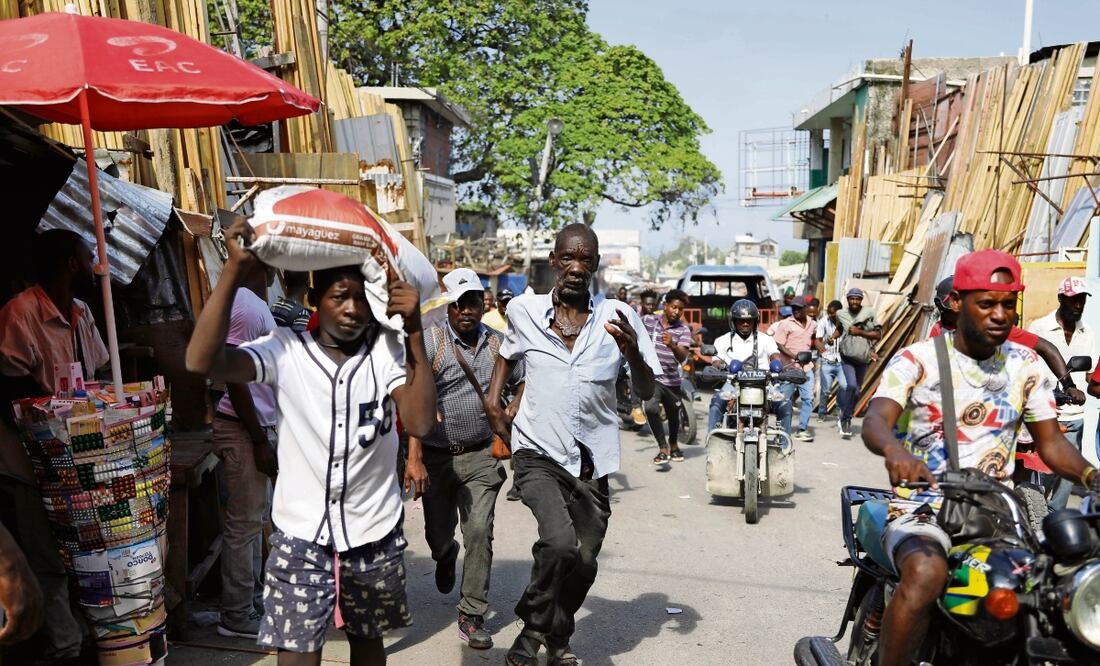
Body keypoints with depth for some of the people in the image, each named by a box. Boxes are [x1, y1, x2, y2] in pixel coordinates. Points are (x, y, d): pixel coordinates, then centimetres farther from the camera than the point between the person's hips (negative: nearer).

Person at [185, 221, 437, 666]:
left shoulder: (387, 351, -6)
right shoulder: (285, 350, -8)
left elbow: (419, 423, -20)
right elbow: (202, 362, -23)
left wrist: (414, 332, -25)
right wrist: (235, 269, -27)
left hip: (375, 535, 2)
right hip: (300, 536, -1)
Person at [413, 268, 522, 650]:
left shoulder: (498, 344, 1)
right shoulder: (430, 342, -9)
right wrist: (414, 458, -23)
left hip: (481, 456, 1)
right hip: (436, 456, -1)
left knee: (479, 533, -6)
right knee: (438, 535, 10)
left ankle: (472, 617, 7)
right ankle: (446, 559, 49)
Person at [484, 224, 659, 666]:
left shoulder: (618, 317, -6)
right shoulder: (523, 311, -3)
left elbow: (647, 393, -3)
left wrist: (633, 352, -22)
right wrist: (493, 401, 7)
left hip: (591, 461, 2)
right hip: (538, 453, -2)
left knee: (584, 563, 12)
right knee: (560, 543, -25)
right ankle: (532, 630, 2)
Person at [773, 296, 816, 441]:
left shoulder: (812, 324, 9)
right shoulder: (785, 324, -8)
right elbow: (779, 345, -12)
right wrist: (794, 356, -22)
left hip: (806, 367, 5)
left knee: (808, 398, -2)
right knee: (785, 400, 4)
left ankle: (802, 430, 4)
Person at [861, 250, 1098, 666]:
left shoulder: (1025, 364, 9)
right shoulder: (917, 359, -5)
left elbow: (1051, 443, 9)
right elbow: (875, 420, -21)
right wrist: (894, 449, -45)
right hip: (924, 507, -4)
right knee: (925, 575, -35)